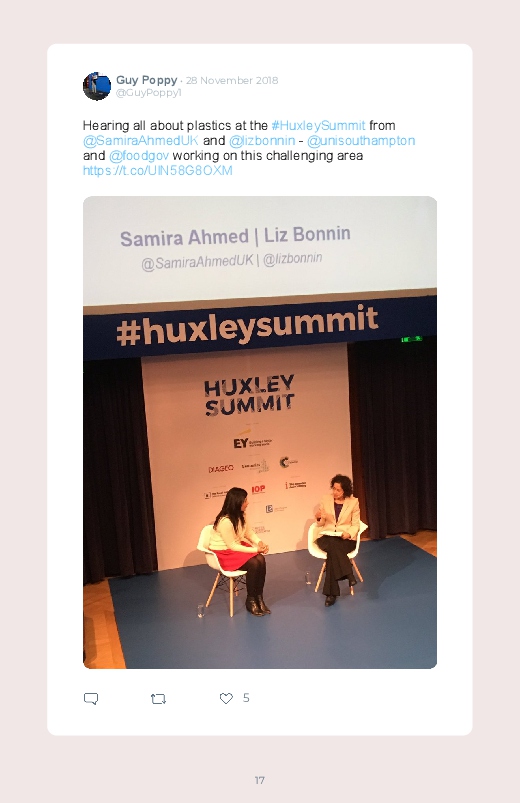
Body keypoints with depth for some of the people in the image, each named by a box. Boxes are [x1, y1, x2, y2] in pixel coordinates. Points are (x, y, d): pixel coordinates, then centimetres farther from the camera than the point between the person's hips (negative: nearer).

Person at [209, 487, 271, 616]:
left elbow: (249, 532, 9)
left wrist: (259, 543, -11)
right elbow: (232, 546, -24)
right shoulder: (225, 521, -29)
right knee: (253, 563, -26)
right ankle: (250, 601, -8)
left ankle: (259, 598, -8)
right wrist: (255, 550, -23)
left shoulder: (240, 515, -3)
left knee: (261, 560, -19)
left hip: (236, 546, 8)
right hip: (223, 553, -8)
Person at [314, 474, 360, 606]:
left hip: (345, 538, -1)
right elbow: (321, 524, 10)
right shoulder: (325, 500, 6)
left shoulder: (353, 502, 1)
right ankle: (348, 574, -33)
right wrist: (318, 518, -14)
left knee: (333, 550, -35)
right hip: (327, 537, 2)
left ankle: (331, 593, -33)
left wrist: (349, 533, -19)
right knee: (332, 545, -37)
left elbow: (355, 525, 2)